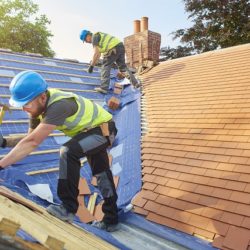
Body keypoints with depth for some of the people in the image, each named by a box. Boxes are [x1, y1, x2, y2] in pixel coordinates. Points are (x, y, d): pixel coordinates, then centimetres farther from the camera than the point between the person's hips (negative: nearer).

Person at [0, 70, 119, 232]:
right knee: (101, 173, 16)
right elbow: (31, 137, -2)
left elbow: (32, 142, -43)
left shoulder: (59, 105, -38)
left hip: (104, 129, -9)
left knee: (68, 152, -31)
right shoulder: (39, 105, -10)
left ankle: (69, 208, -18)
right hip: (91, 130, 10)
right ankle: (111, 220, 32)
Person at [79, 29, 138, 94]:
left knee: (106, 66, -2)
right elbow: (98, 55, 33)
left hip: (114, 49, -9)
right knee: (123, 67, 18)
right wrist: (93, 64, 32)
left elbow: (96, 53, -11)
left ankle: (104, 88, -7)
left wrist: (91, 66, -7)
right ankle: (135, 82, 12)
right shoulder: (99, 37, 29)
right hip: (120, 47, 10)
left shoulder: (94, 37, -1)